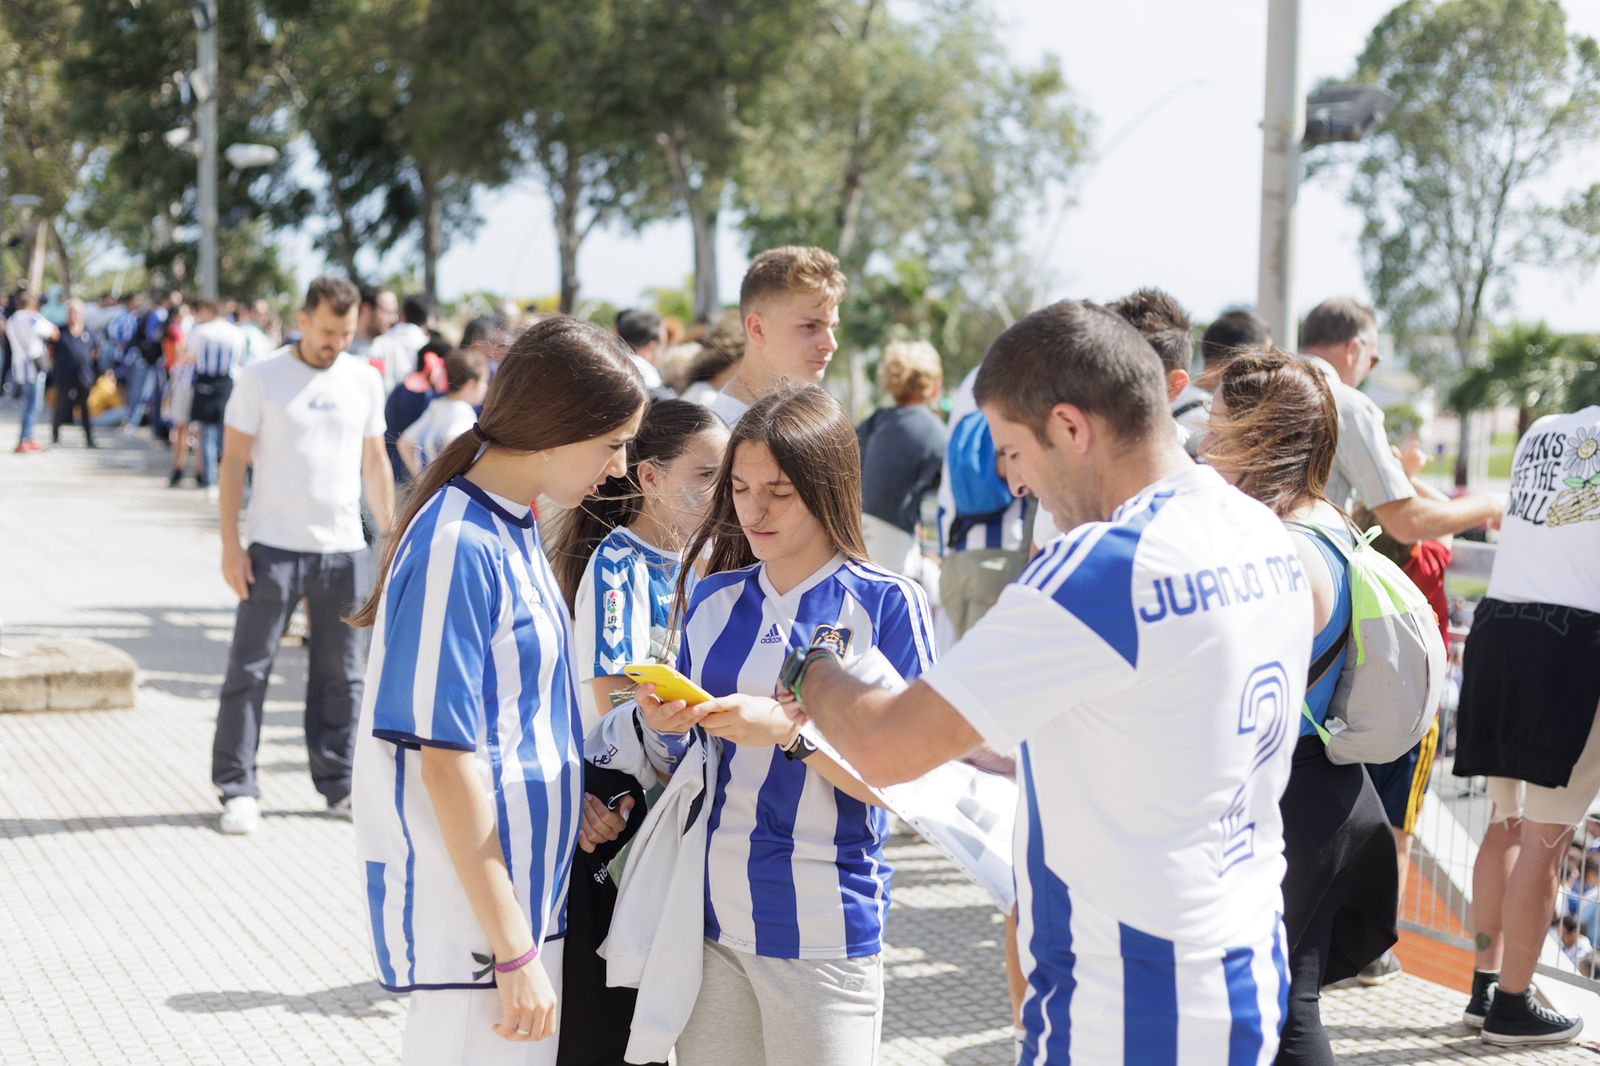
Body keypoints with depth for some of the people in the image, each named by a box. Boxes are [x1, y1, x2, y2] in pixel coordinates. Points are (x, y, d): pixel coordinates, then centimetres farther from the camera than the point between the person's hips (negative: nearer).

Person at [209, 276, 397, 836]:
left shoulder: (365, 380, 7)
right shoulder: (261, 379, -4)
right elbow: (233, 462, -4)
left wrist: (390, 534, 10)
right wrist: (231, 544, -9)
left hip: (344, 549, 3)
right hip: (274, 548, -3)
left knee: (341, 674, 9)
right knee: (249, 669, 0)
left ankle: (338, 785, 20)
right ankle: (238, 789, 7)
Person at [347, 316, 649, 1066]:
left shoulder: (516, 529, 7)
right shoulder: (459, 548, -19)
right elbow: (446, 760, -20)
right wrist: (514, 953, -19)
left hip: (527, 892, 9)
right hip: (470, 917, -9)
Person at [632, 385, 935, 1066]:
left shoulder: (888, 605, -7)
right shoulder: (713, 599, 8)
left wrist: (789, 730, -23)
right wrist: (663, 726, -7)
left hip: (824, 932, -4)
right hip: (709, 917, 4)